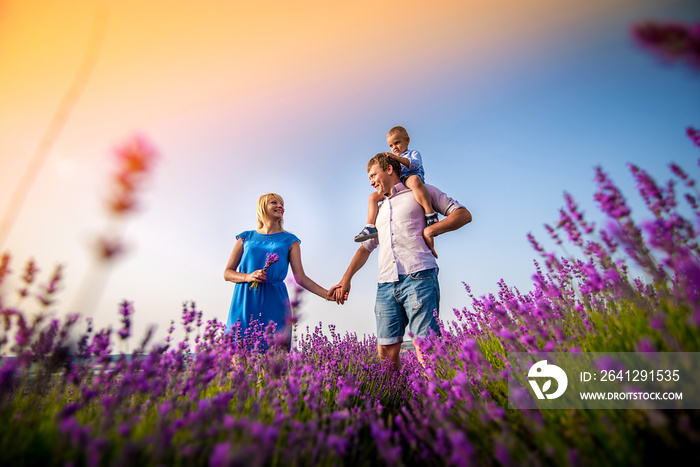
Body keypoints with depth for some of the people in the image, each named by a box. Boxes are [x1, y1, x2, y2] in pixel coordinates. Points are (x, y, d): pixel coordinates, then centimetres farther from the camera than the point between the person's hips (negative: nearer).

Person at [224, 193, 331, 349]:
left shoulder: (289, 240, 8)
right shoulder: (246, 237, 11)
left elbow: (300, 277, 1)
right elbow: (227, 273, 10)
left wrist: (326, 294, -11)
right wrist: (248, 277, -10)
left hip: (274, 301, 0)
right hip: (245, 301, 1)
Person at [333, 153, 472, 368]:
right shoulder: (379, 208, 30)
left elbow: (464, 214, 8)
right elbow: (366, 247, 28)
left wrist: (430, 230, -5)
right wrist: (346, 279, 17)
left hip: (418, 276, -5)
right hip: (386, 284, 6)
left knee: (425, 349, -10)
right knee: (386, 352, 1)